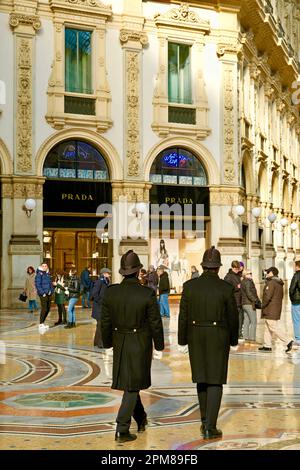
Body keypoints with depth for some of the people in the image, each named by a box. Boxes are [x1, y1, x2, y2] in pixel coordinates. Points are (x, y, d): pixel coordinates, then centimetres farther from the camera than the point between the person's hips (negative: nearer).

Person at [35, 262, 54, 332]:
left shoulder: (48, 274, 14)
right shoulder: (39, 274, -7)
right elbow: (37, 284, -12)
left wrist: (51, 291, 4)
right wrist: (42, 293, -16)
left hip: (49, 294, 7)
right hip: (43, 295, -7)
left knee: (48, 309, 10)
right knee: (44, 309, -12)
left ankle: (43, 323, 21)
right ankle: (41, 324, -7)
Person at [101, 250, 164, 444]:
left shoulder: (111, 292, -9)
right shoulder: (147, 294, -18)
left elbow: (106, 322, -1)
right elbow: (156, 323, -12)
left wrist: (108, 344, 12)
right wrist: (159, 346, 2)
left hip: (120, 343, 3)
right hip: (140, 344, -3)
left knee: (129, 382, 22)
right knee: (132, 386, 6)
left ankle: (141, 419, 36)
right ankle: (122, 429, 4)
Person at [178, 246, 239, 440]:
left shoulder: (189, 286, -5)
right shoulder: (226, 288, -11)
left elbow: (183, 315, -3)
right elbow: (233, 317, -4)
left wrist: (182, 341, 5)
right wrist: (234, 340, 10)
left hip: (196, 337, 3)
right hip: (218, 337, -3)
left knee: (202, 379, 18)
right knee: (215, 382, 2)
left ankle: (205, 421, 26)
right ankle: (210, 427, -2)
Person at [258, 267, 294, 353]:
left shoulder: (271, 282, -16)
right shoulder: (279, 284, 15)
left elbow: (267, 296, -21)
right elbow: (281, 297, 19)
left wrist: (263, 305, -10)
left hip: (270, 309, -10)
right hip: (277, 308, 10)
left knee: (274, 327, -8)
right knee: (267, 327, 13)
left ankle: (288, 342, -12)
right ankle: (267, 345, 15)